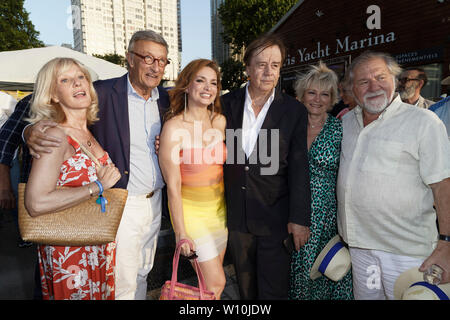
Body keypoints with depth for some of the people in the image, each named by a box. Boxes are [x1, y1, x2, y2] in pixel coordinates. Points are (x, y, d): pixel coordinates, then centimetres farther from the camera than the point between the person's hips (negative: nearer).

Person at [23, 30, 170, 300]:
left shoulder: (166, 98, 4)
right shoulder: (104, 93, -13)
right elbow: (58, 122, -11)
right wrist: (32, 133, -32)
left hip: (155, 202, 5)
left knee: (143, 272, 23)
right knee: (122, 282, 9)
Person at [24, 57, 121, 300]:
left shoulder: (88, 133, 4)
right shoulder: (56, 136, -19)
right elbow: (36, 204, -27)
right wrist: (98, 186, -23)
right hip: (69, 252, -7)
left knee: (104, 294, 21)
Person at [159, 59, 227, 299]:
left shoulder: (220, 121, -1)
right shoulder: (174, 128, -17)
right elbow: (173, 186, -15)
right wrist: (181, 233, -13)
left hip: (219, 206, 5)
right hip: (190, 209, -5)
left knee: (212, 279, 17)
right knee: (216, 282, 0)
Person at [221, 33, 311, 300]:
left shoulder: (294, 111, -4)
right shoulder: (227, 104, 2)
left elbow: (299, 168, -7)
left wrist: (299, 218, -10)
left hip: (275, 217, -2)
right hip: (236, 216, 3)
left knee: (273, 290, 8)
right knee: (246, 287, 20)